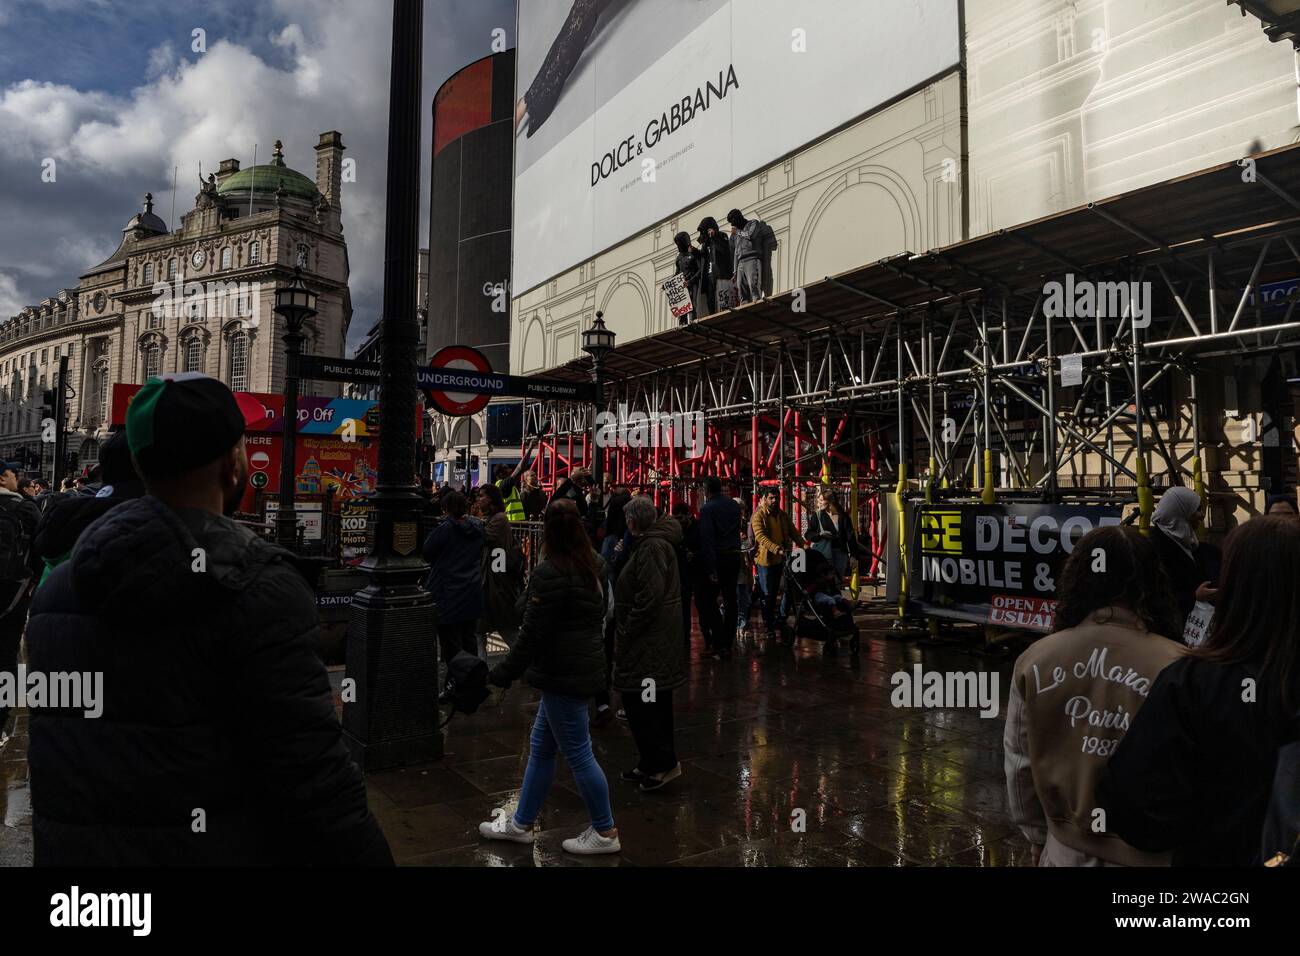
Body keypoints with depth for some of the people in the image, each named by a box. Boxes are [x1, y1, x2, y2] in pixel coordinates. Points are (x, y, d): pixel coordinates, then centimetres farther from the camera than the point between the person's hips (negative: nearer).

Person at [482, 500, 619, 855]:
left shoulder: (550, 573, -19)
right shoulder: (593, 565, 7)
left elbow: (532, 634, -19)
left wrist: (502, 674, -9)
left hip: (564, 674, -9)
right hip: (586, 664, 9)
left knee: (577, 753, 3)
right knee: (541, 747, 18)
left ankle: (605, 833, 16)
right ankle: (521, 822, 31)